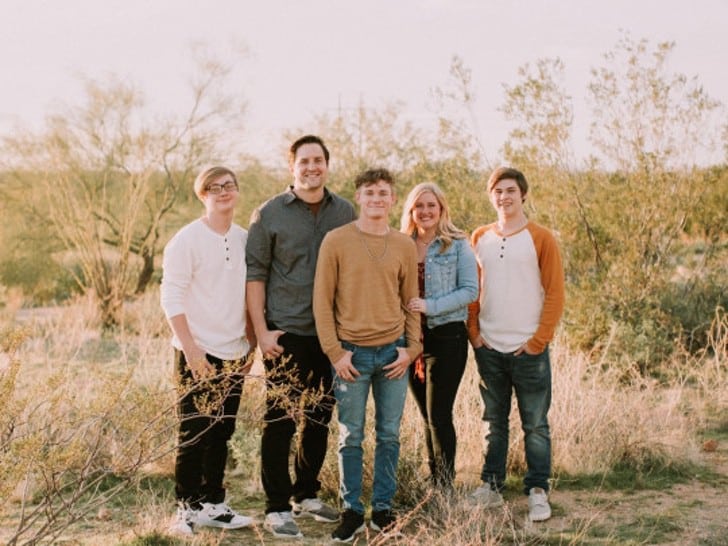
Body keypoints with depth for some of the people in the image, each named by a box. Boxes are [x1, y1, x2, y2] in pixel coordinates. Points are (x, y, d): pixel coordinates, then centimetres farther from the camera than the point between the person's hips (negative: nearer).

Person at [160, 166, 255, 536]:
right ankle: (186, 508, 11)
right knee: (194, 434, 1)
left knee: (221, 433, 11)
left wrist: (251, 343, 11)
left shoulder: (245, 239, 8)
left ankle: (213, 505, 21)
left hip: (234, 353, 5)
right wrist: (191, 350, -16)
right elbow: (171, 297, -11)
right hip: (198, 354, -5)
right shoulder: (188, 239, -9)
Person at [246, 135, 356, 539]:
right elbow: (255, 274, -3)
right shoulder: (269, 214, -2)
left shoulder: (345, 213, 6)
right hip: (286, 334, -4)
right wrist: (261, 331, -9)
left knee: (319, 419, 12)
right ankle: (276, 508, 7)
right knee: (280, 421, -1)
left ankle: (306, 495, 27)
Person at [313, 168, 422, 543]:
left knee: (389, 436, 8)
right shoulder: (336, 241, -3)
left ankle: (383, 508, 19)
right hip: (351, 353, -2)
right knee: (351, 438, 4)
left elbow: (410, 301, 11)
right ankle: (352, 512, 14)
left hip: (393, 353, 3)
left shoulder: (404, 246, 6)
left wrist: (411, 347, 0)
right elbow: (322, 301, -4)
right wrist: (335, 352, -8)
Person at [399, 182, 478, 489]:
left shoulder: (457, 245, -2)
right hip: (411, 337, 5)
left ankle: (445, 487, -3)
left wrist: (430, 306, -17)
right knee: (427, 418, 10)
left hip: (447, 335, -5)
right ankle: (433, 485, 17)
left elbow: (470, 291, -8)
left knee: (439, 416, -8)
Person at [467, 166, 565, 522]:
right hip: (489, 348, 4)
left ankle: (537, 492, 8)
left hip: (528, 349, -3)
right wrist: (473, 332, 2)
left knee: (535, 425, 1)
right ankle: (491, 486, 20)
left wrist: (539, 340, -9)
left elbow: (555, 293, -5)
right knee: (494, 424, 12)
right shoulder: (480, 238, 8)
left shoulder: (541, 239, -3)